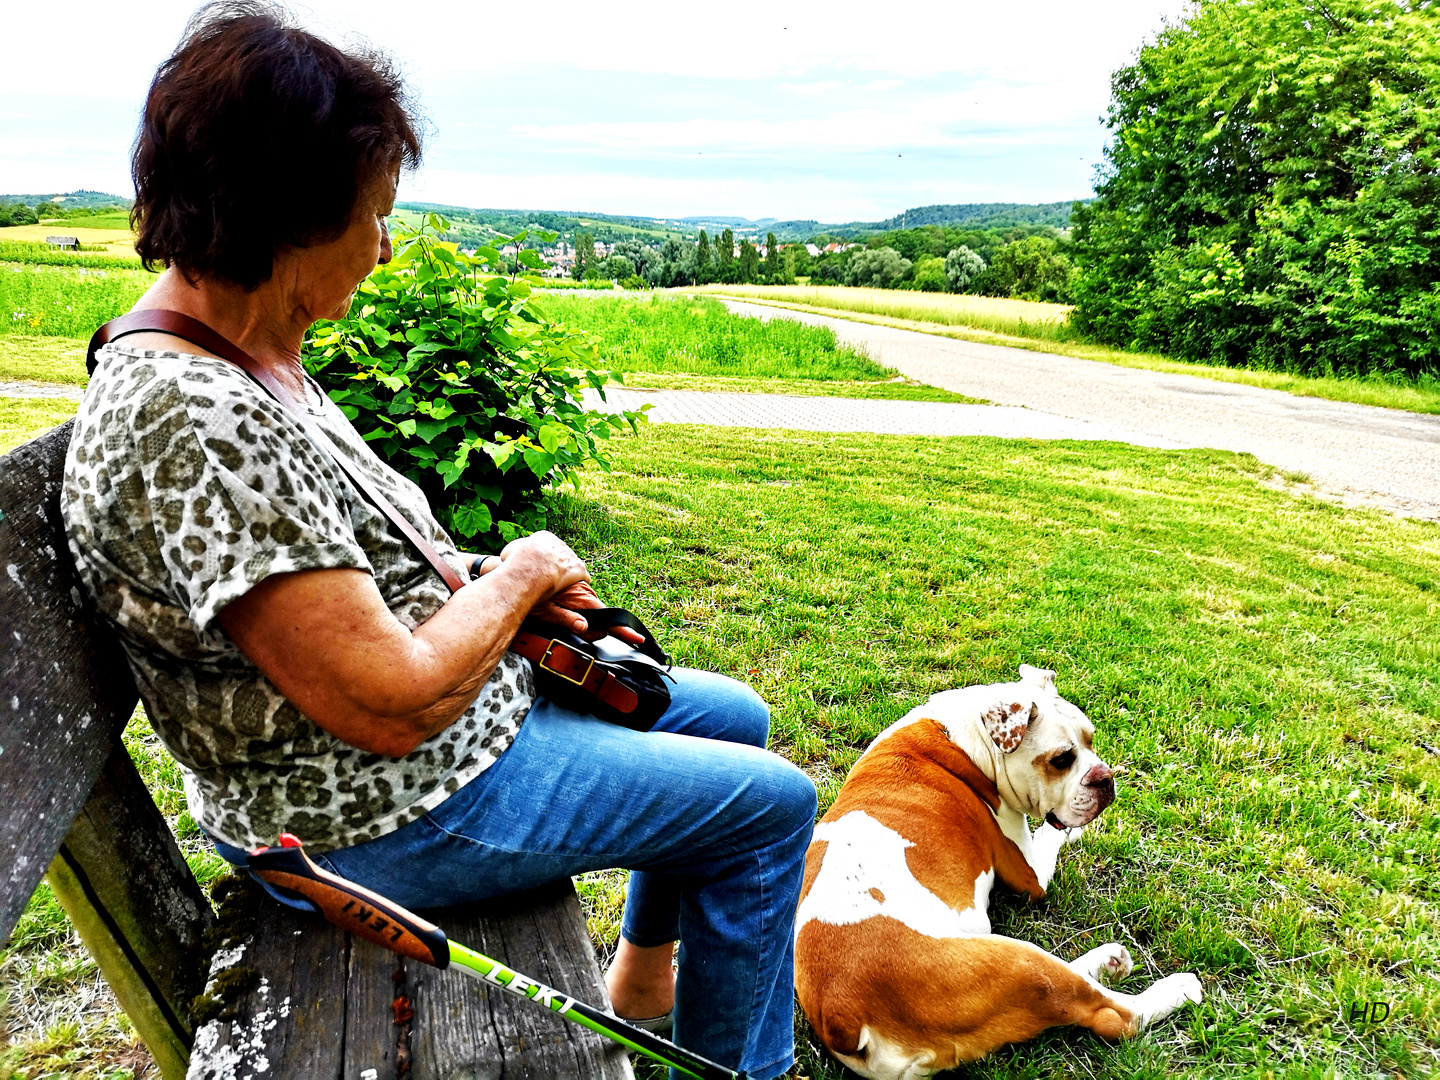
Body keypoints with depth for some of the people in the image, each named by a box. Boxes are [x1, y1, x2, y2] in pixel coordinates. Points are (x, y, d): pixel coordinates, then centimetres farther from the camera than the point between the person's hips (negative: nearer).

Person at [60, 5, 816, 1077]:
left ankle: (647, 969, 40)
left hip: (452, 689, 10)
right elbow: (395, 706, -30)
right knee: (771, 800, -1)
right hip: (379, 814, -9)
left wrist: (505, 592, -3)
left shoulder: (240, 350, 1)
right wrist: (520, 571, -13)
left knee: (735, 714, 20)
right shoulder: (191, 423, -31)